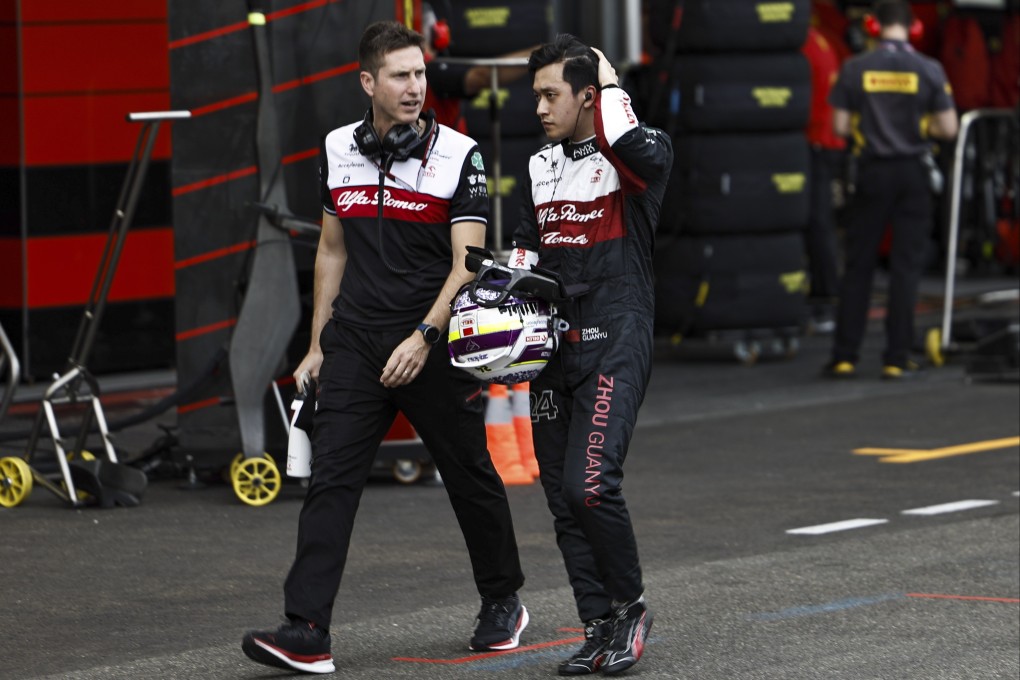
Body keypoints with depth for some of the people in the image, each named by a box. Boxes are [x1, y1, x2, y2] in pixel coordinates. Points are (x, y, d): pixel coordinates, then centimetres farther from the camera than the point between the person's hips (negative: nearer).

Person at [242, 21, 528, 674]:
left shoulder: (458, 155, -6)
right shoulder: (339, 150, 7)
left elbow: (467, 264, -12)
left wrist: (424, 338, -24)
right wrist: (318, 345, 15)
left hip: (434, 345, -3)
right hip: (355, 343, 3)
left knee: (471, 477, 9)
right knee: (331, 479, -8)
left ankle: (503, 602, 31)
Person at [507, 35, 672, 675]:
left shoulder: (632, 153, -5)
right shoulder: (541, 167, 16)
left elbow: (641, 154, -30)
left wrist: (610, 83, -15)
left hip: (616, 343, -7)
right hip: (552, 345, 7)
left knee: (590, 485, -19)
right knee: (564, 500, 5)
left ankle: (631, 606, 1)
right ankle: (601, 628, 13)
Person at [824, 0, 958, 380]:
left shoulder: (854, 70, -4)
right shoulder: (929, 71, -5)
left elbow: (840, 127, -3)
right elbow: (948, 128, -5)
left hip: (871, 171, 1)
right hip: (912, 174, -1)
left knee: (857, 266, 8)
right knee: (906, 267, 5)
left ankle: (844, 357, 7)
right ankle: (897, 360, 3)